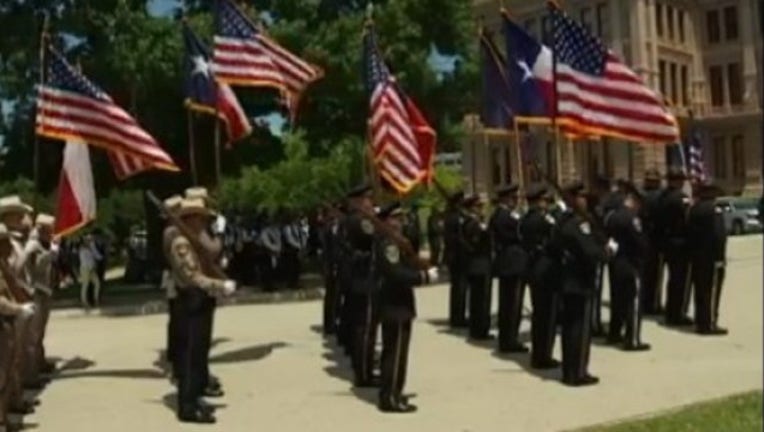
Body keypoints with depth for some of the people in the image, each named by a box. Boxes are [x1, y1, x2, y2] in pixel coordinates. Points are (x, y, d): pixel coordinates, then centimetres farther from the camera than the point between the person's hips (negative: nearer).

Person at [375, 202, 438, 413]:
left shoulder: (391, 241, 13)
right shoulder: (389, 244, -19)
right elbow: (396, 273, -28)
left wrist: (420, 269, 0)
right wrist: (425, 276, -21)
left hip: (394, 305, 11)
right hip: (396, 306, -11)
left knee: (391, 352, 17)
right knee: (396, 353, -5)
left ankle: (389, 393, 26)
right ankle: (391, 398, 1)